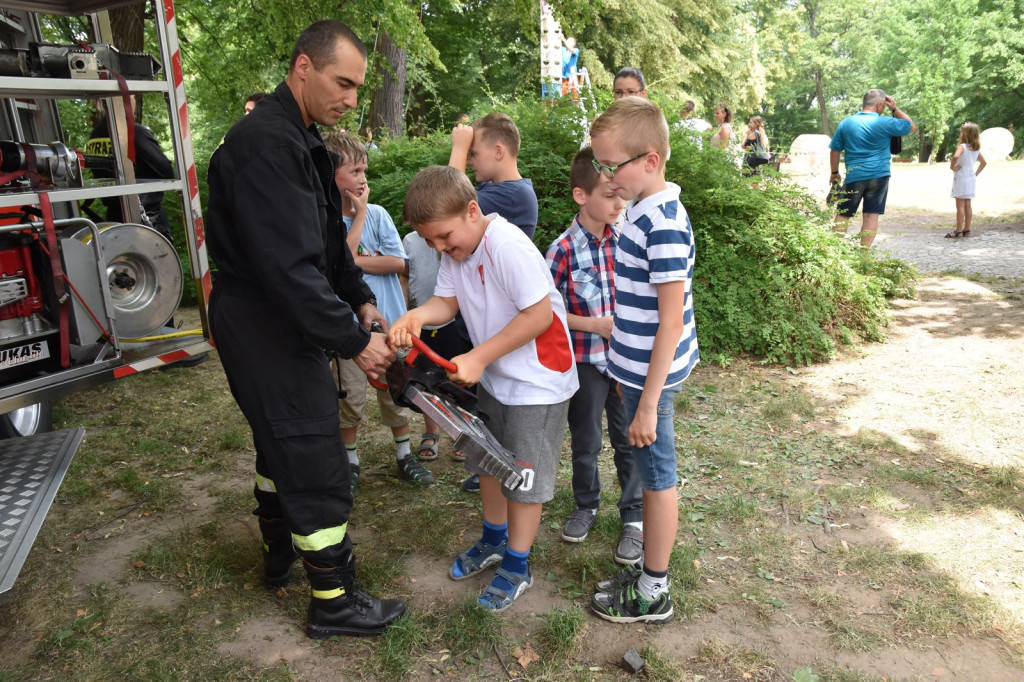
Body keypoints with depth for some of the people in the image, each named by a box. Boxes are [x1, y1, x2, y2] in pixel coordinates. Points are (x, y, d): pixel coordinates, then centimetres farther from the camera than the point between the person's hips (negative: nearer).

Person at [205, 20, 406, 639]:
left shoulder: (301, 139, 11)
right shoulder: (265, 143, -24)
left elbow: (329, 238, 15)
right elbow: (290, 267, -30)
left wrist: (361, 299, 4)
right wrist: (354, 340, -24)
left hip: (278, 323, 11)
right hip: (264, 326, -11)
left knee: (281, 443, 24)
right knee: (318, 469, -2)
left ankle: (280, 556, 45)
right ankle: (333, 603, 15)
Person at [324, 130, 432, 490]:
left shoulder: (378, 213, 0)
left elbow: (398, 261, -7)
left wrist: (356, 260, -15)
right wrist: (359, 214, -14)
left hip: (389, 320, 2)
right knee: (351, 398, 9)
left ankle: (404, 455, 29)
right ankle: (351, 461, 28)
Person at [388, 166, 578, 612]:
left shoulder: (508, 246, -28)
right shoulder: (454, 249, -2)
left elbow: (540, 315, -29)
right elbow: (448, 300, -1)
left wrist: (479, 357, -26)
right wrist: (416, 316, -24)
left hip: (537, 382, -8)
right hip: (493, 376, 9)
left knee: (523, 475, 4)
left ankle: (517, 566, 23)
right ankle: (494, 539, 44)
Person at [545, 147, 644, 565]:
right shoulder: (563, 251, -14)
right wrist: (595, 325, -17)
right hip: (585, 362, -2)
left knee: (630, 440, 11)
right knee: (585, 441, 15)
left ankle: (634, 517, 29)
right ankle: (586, 505, 39)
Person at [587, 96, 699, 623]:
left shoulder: (664, 223, -22)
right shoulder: (642, 209, 7)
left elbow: (672, 322, -23)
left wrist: (647, 403, -20)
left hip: (652, 377, -9)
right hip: (637, 369, 9)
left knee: (658, 477, 6)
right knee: (651, 475, 19)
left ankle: (653, 593, 24)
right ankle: (649, 570, 36)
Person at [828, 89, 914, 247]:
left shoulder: (845, 123, 4)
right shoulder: (884, 123, -4)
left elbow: (835, 150, 7)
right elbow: (910, 126, 11)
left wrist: (834, 173, 17)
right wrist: (895, 109, 11)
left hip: (854, 176, 1)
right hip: (879, 175, -1)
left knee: (843, 214, 7)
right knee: (872, 215, 1)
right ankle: (864, 251, 0)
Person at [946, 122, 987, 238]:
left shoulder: (962, 146, -14)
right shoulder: (976, 149, 9)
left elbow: (955, 156, -35)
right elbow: (983, 162, 17)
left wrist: (952, 167, -19)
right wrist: (976, 173, 16)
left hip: (961, 179, -7)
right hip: (971, 179, 7)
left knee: (960, 205, -5)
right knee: (967, 205, 11)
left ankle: (959, 231, -4)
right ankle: (967, 229, 15)